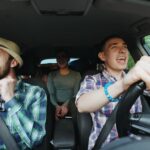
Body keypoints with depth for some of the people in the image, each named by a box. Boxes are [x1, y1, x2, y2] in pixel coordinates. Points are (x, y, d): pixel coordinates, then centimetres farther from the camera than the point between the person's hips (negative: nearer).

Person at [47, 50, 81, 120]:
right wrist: (57, 106, -18)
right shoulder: (52, 75, 13)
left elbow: (76, 93, 1)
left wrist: (66, 105, -18)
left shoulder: (76, 74, 10)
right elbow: (51, 93, 2)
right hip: (56, 105, 1)